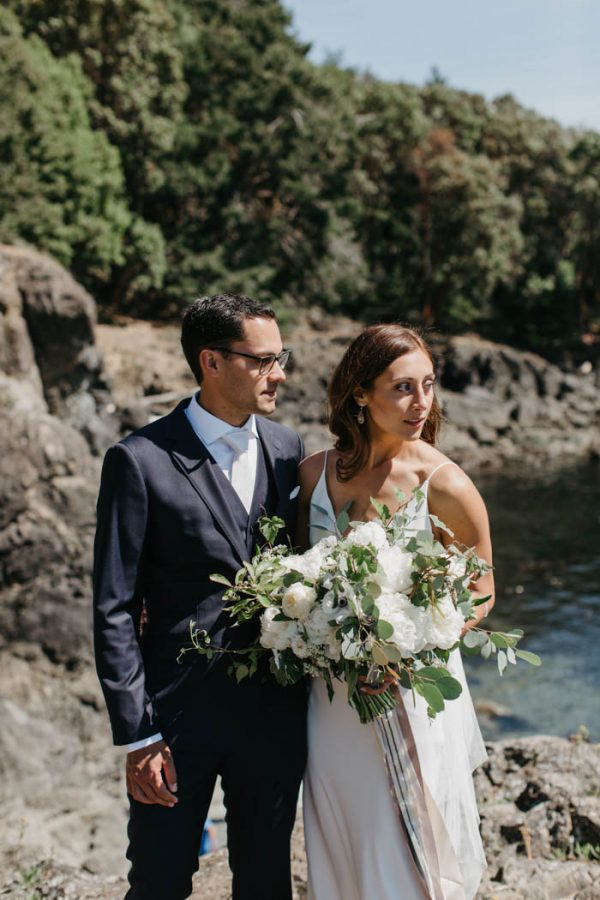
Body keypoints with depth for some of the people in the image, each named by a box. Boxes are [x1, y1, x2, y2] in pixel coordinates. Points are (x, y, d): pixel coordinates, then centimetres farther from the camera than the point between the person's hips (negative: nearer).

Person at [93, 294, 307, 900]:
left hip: (276, 709, 4)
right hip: (180, 715, -4)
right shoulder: (141, 461, -12)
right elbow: (114, 610, -11)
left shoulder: (288, 450, 3)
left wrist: (310, 678, 7)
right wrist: (137, 736, -13)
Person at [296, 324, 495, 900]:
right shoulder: (315, 472, -4)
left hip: (414, 694, -3)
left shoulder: (444, 484, -15)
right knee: (338, 850, 19)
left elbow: (480, 595, -5)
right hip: (332, 695, 4)